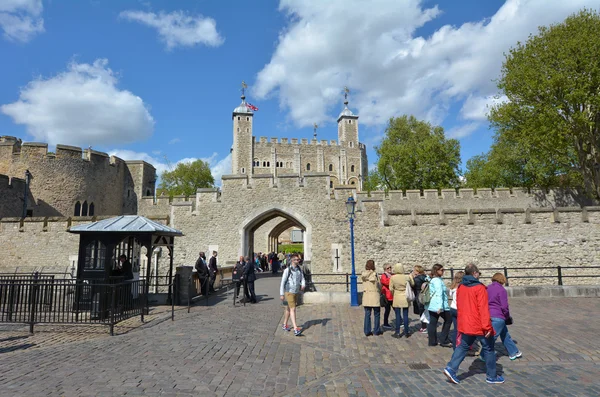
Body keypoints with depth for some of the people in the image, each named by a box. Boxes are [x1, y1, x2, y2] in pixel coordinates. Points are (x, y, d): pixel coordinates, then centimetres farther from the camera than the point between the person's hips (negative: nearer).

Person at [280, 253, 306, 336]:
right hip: (289, 292, -6)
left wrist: (303, 285, -20)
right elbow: (282, 282, -8)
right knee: (293, 309, -13)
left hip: (296, 293, 6)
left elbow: (302, 279, 4)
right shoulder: (287, 270, -11)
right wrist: (281, 294, -9)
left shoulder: (299, 270, 6)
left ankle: (284, 325, 32)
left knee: (288, 309, 18)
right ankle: (296, 329, -17)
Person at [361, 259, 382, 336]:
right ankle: (376, 330, 17)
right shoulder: (374, 274, -12)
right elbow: (379, 285, -5)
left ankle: (367, 331, 13)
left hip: (366, 295, 5)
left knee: (367, 314, 9)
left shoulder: (363, 274, 3)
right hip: (374, 295, -5)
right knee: (377, 314, 10)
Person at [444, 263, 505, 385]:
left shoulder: (460, 287, 5)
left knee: (463, 346, 15)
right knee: (488, 349, 12)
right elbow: (483, 309, -20)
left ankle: (451, 368, 2)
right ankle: (492, 376, 23)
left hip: (465, 325, 6)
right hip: (479, 326, -6)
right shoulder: (479, 288, -16)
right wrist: (487, 326, -18)